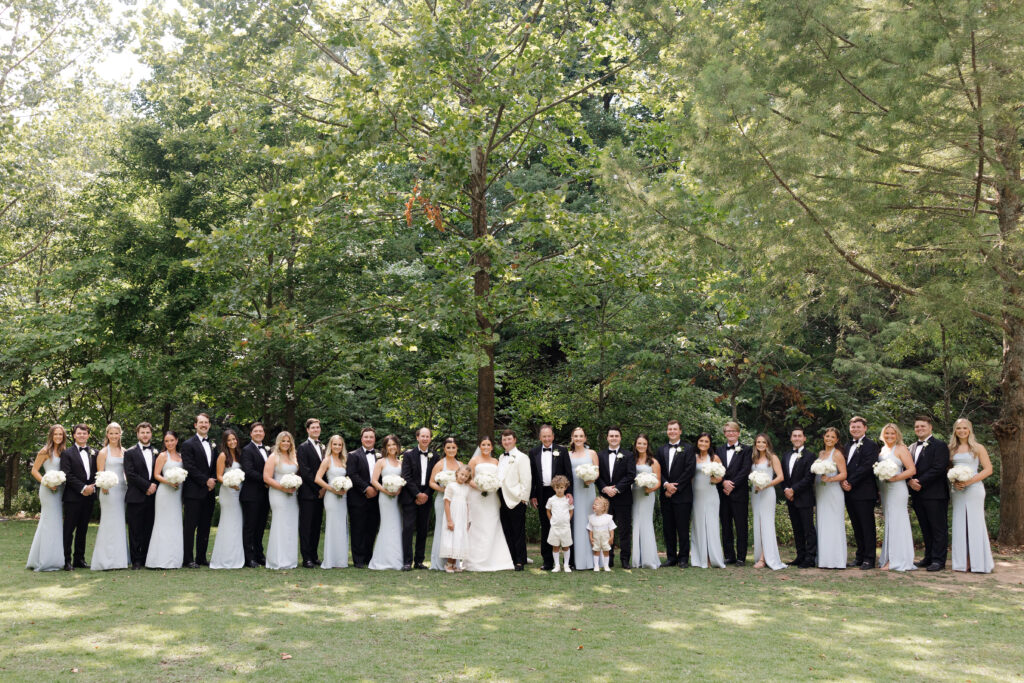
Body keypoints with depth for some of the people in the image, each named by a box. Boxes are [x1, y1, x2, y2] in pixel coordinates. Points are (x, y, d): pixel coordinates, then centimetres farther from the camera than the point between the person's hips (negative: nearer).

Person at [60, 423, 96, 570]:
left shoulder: (94, 453, 13)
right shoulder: (67, 453, 0)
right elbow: (67, 475, -8)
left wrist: (93, 487, -6)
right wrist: (82, 488, -14)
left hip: (89, 496, 4)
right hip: (73, 496, -4)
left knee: (83, 529, 9)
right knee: (69, 529, -2)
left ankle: (79, 559, 15)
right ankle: (67, 560, 1)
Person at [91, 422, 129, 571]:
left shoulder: (124, 451, 12)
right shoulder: (103, 452, -2)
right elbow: (100, 473, -6)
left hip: (122, 489, 5)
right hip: (109, 491, -5)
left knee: (120, 523, 8)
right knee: (109, 523, -5)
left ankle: (119, 558, 14)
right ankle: (107, 560, -1)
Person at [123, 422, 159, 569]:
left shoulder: (157, 452, 15)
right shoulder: (130, 453, 3)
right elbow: (130, 475, -6)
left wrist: (155, 486, -5)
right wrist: (147, 486, -11)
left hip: (152, 496, 3)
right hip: (136, 497, -3)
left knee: (149, 529, 4)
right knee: (135, 530, -1)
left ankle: (147, 559, 10)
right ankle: (136, 561, 4)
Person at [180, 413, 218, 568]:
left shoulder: (213, 444, 16)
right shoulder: (188, 444, -3)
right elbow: (189, 468, -11)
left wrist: (213, 480, -1)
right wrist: (205, 481, -13)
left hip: (209, 492, 6)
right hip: (194, 492, -6)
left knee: (205, 527, 9)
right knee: (191, 526, -3)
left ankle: (201, 558, 15)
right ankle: (189, 559, 0)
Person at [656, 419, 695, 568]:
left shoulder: (688, 449, 1)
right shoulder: (661, 450, 15)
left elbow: (689, 470, -8)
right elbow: (659, 471, 9)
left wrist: (675, 488, -12)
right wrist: (666, 484, -10)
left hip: (682, 495, -4)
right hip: (666, 495, 4)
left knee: (683, 528, -3)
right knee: (668, 528, 7)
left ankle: (683, 558, 4)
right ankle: (671, 557, 14)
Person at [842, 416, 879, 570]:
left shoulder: (871, 446, -6)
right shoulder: (847, 446, 18)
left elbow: (866, 467, -16)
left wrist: (850, 483, -16)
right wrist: (843, 482, -3)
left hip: (864, 493, -7)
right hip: (850, 493, 7)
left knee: (867, 526, -3)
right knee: (857, 527, 12)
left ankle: (869, 559, 0)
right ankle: (860, 556, 19)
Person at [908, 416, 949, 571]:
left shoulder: (940, 445, -4)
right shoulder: (912, 448, 18)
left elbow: (938, 468, -14)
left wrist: (920, 482, -17)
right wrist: (910, 481, -6)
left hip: (935, 494, -7)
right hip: (918, 494, 7)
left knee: (938, 528, -2)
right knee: (925, 529, 12)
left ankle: (938, 560, 0)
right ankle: (929, 557, 18)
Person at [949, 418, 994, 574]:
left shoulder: (978, 448, 1)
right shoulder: (952, 449, 12)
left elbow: (988, 469, -3)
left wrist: (970, 481, -14)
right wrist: (954, 482, -4)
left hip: (974, 489, -4)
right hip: (957, 490, 4)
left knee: (975, 524, -5)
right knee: (959, 525, 2)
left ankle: (979, 563, 0)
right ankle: (962, 563, 6)